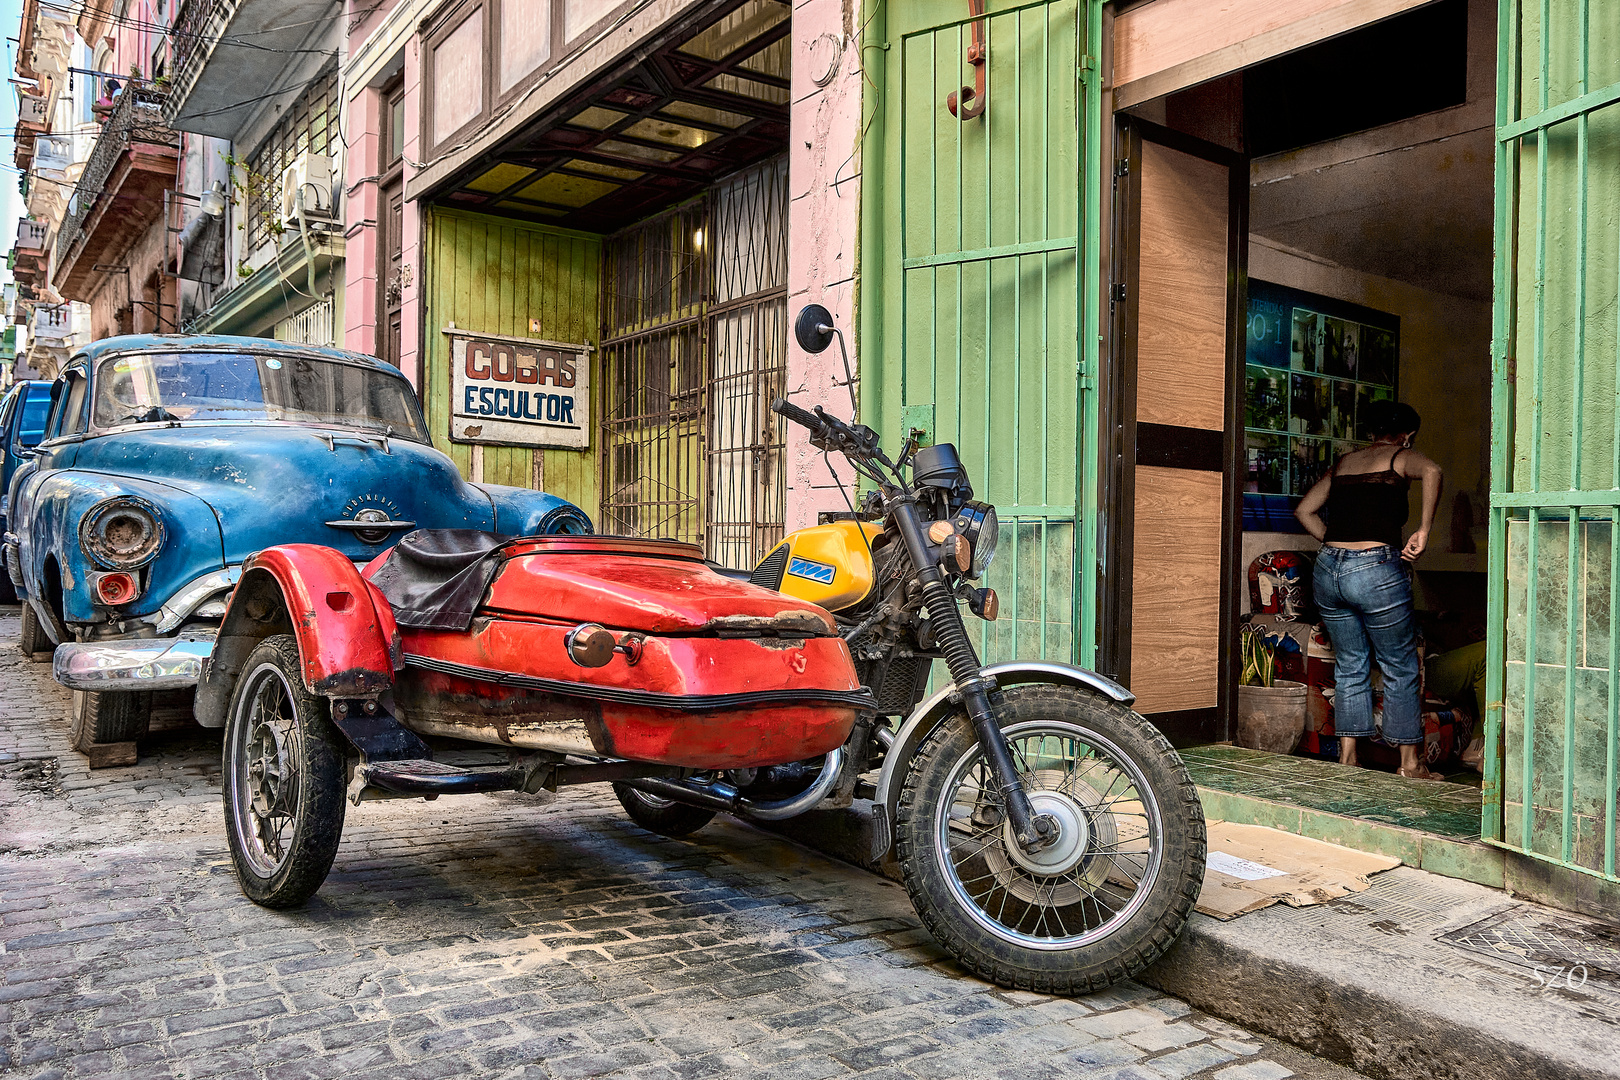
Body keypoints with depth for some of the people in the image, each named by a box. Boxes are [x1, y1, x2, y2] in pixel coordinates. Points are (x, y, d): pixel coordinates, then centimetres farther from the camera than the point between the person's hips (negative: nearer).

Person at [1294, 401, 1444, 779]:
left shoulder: (1343, 462, 19)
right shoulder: (1400, 457, 4)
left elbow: (1305, 510, 20)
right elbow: (1431, 471, -19)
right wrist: (1424, 531, -16)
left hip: (1328, 568, 5)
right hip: (1376, 570, -5)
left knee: (1350, 667, 15)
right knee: (1400, 669, 8)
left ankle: (1346, 759, 16)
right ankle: (1410, 763, 16)